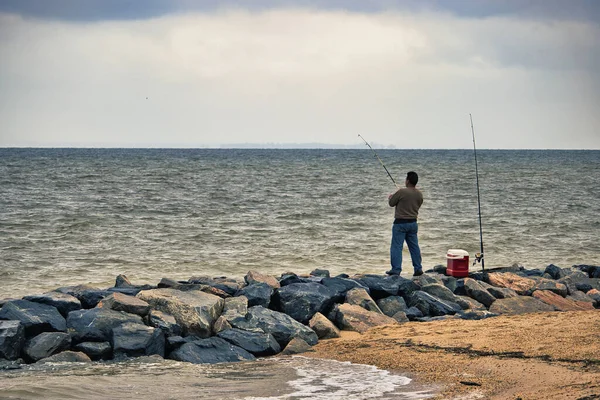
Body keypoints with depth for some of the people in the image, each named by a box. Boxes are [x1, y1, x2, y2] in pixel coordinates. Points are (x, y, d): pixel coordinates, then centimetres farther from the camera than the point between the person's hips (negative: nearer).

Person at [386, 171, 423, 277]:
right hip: (413, 222, 6)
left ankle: (396, 270, -3)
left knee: (396, 246, -1)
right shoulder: (419, 194, 1)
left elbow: (391, 203, -7)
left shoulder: (401, 192, -18)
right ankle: (418, 269, 15)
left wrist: (390, 198, 18)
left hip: (400, 222, -6)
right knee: (414, 246, 13)